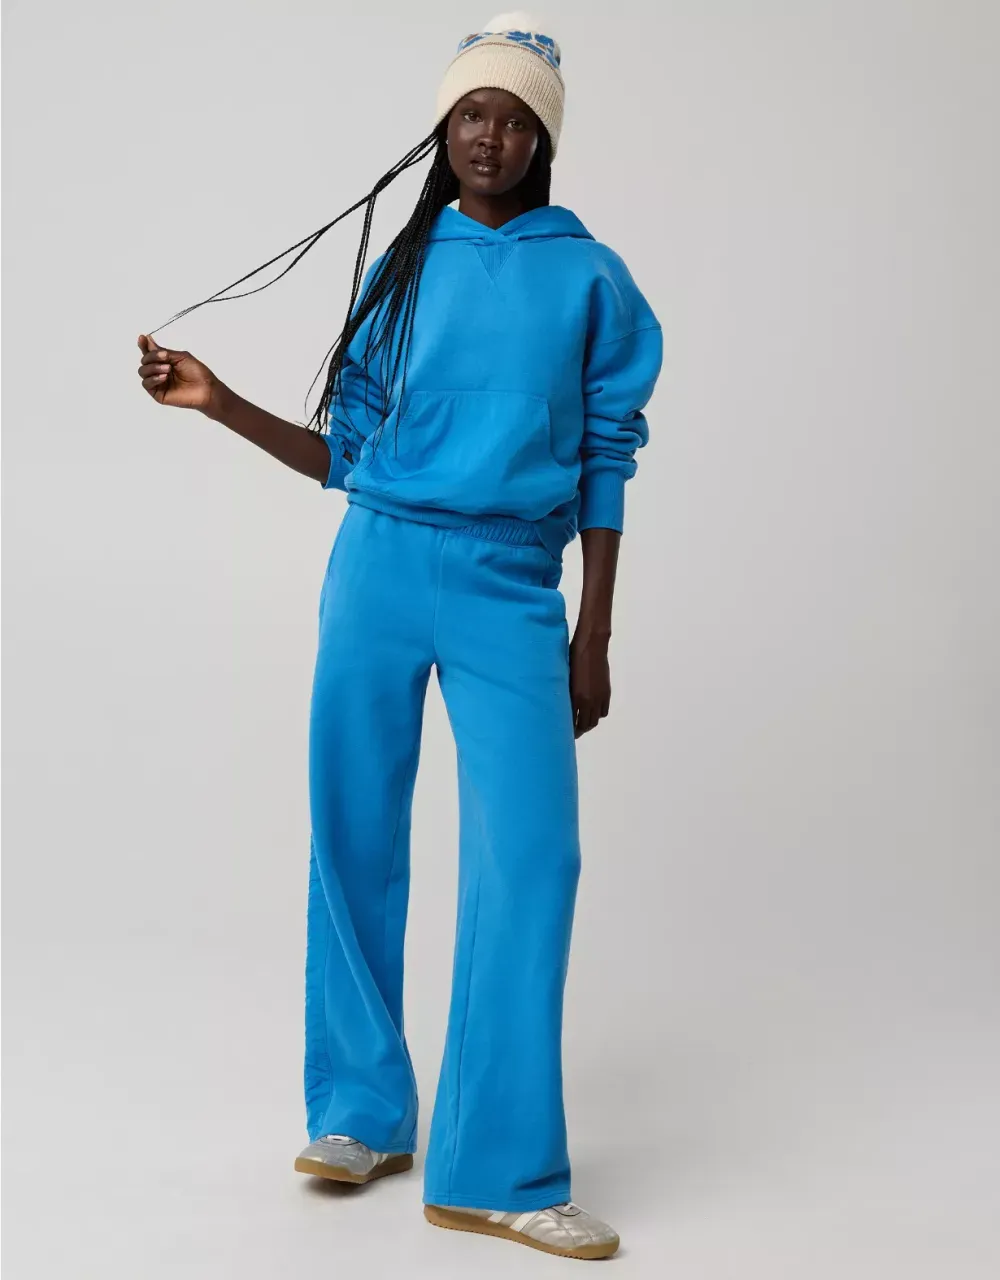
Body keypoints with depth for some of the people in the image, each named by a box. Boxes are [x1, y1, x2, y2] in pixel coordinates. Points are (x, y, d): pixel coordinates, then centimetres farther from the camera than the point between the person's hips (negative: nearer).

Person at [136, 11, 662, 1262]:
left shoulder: (591, 278, 6)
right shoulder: (401, 271, 11)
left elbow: (605, 467, 5)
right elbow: (349, 452, 14)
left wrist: (592, 639, 1)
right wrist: (217, 401, 2)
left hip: (511, 592, -2)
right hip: (379, 566, 2)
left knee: (529, 854, -11)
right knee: (354, 838, 4)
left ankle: (497, 1171, -3)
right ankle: (363, 1115, 19)